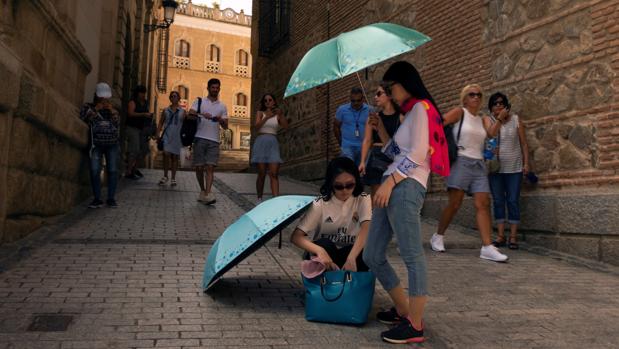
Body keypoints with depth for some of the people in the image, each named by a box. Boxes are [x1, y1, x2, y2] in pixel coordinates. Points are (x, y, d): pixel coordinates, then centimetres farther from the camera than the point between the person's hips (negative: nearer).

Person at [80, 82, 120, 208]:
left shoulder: (111, 108, 15)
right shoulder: (89, 107, 10)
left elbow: (117, 122, 5)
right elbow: (82, 117, -6)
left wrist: (112, 111, -7)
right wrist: (95, 109, -8)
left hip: (112, 144, 2)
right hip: (96, 144, -1)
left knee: (112, 170, -4)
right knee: (95, 171, -10)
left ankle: (111, 198, 3)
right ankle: (97, 199, -2)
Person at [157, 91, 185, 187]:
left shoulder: (182, 111, 7)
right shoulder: (166, 110, 11)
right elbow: (160, 123, 11)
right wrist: (158, 134, 1)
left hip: (177, 136, 0)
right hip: (167, 135, 0)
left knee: (175, 157, 4)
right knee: (166, 154, -14)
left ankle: (173, 178, 13)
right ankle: (165, 176, 2)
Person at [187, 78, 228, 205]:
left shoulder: (222, 106, 15)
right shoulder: (199, 101, 10)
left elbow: (225, 126, 13)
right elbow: (190, 115, -4)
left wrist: (221, 120, -9)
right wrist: (201, 115, -22)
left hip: (214, 141, 1)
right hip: (200, 138, 0)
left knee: (210, 167, -12)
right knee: (199, 167, 3)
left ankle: (207, 194, -19)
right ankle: (202, 191, 20)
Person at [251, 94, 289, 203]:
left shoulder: (278, 115, 13)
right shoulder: (260, 113, 8)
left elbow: (285, 126, -3)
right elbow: (257, 126, -8)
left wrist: (281, 114, -16)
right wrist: (267, 117, -20)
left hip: (273, 144, 1)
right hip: (261, 143, -1)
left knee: (274, 174, -10)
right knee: (262, 174, 0)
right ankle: (259, 199, 13)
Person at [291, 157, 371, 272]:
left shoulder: (362, 200, -11)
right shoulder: (320, 204, -15)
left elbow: (366, 229, -28)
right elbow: (296, 237, -21)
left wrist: (351, 259, -45)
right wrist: (320, 251, -41)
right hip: (325, 253, -1)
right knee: (324, 244, -34)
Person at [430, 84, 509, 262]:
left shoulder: (484, 119, 16)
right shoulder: (459, 112, 3)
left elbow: (492, 133, -3)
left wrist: (499, 119, -20)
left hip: (479, 165, 5)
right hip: (461, 162, -5)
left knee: (483, 204, -6)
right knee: (454, 204, -7)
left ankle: (487, 247, -11)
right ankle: (438, 236, 12)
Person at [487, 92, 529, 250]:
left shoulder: (516, 120, 3)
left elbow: (523, 143, 3)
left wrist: (526, 163, -2)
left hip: (514, 168, -1)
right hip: (495, 168, 1)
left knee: (513, 201, 0)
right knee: (498, 201, 3)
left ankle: (513, 237, 4)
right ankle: (500, 236, 9)